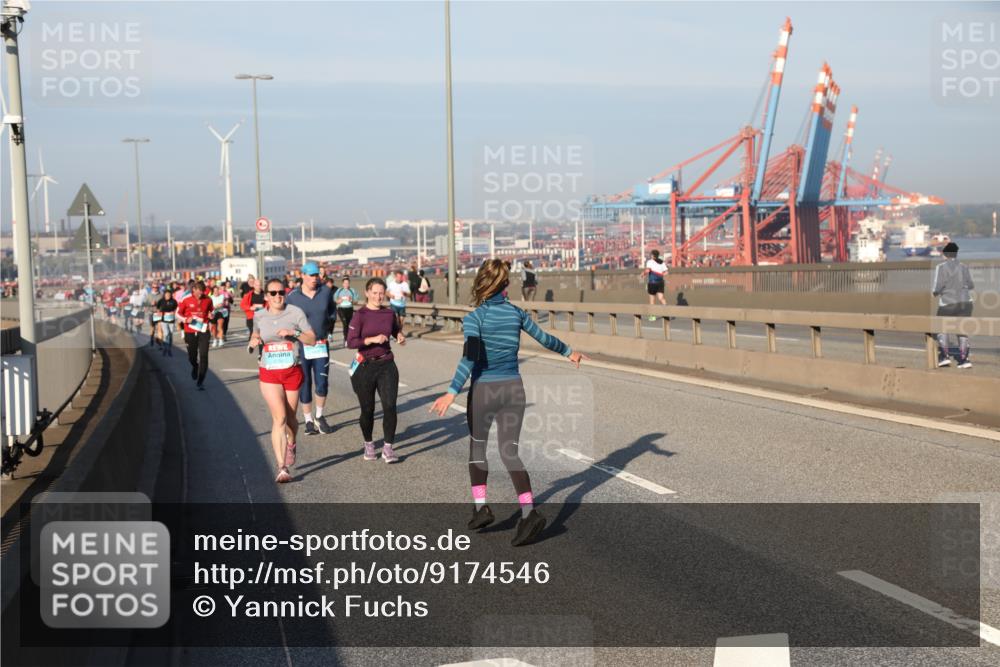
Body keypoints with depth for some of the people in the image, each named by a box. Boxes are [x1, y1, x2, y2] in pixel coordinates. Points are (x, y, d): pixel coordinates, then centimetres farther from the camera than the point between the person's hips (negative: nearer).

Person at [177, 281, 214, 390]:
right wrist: (185, 319, -15)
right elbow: (178, 313, 4)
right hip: (190, 332, 0)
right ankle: (195, 367, 48)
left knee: (203, 357, -9)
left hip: (203, 332, 0)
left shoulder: (208, 300, -1)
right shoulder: (186, 300, -5)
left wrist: (211, 316, -8)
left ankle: (200, 382, -3)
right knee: (192, 357, 11)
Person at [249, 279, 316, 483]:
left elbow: (312, 340, -3)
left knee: (290, 418, 12)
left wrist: (294, 333, -20)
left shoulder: (295, 313, -3)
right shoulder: (259, 316, 3)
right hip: (268, 374, 0)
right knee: (279, 418, -13)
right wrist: (253, 343, 0)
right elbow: (255, 335, 23)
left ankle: (291, 444, 47)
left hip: (292, 372, 0)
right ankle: (282, 468, -14)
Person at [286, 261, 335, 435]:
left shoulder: (325, 291, -1)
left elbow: (331, 310, 19)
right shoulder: (292, 297, -8)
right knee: (304, 384, 6)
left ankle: (319, 417, 21)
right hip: (301, 346, -2)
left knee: (322, 383, -1)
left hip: (321, 344, 2)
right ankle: (308, 420, 18)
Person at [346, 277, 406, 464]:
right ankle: (368, 444, 29)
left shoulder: (389, 314, 4)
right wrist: (372, 339, -25)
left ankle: (388, 448, -2)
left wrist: (400, 335, 2)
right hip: (365, 366, -2)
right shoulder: (360, 315, -8)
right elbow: (351, 342, -14)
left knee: (390, 406, -10)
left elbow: (396, 329, 24)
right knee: (367, 409, 8)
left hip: (386, 365, 3)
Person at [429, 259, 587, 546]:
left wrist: (452, 393, -27)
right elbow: (544, 338, 15)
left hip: (483, 390, -3)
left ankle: (481, 507, 19)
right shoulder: (517, 313, 3)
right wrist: (569, 352, 33)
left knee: (477, 446, 19)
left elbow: (470, 358, -23)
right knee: (510, 452, 5)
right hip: (513, 388, 3)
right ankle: (529, 512, -11)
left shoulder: (474, 318, -11)